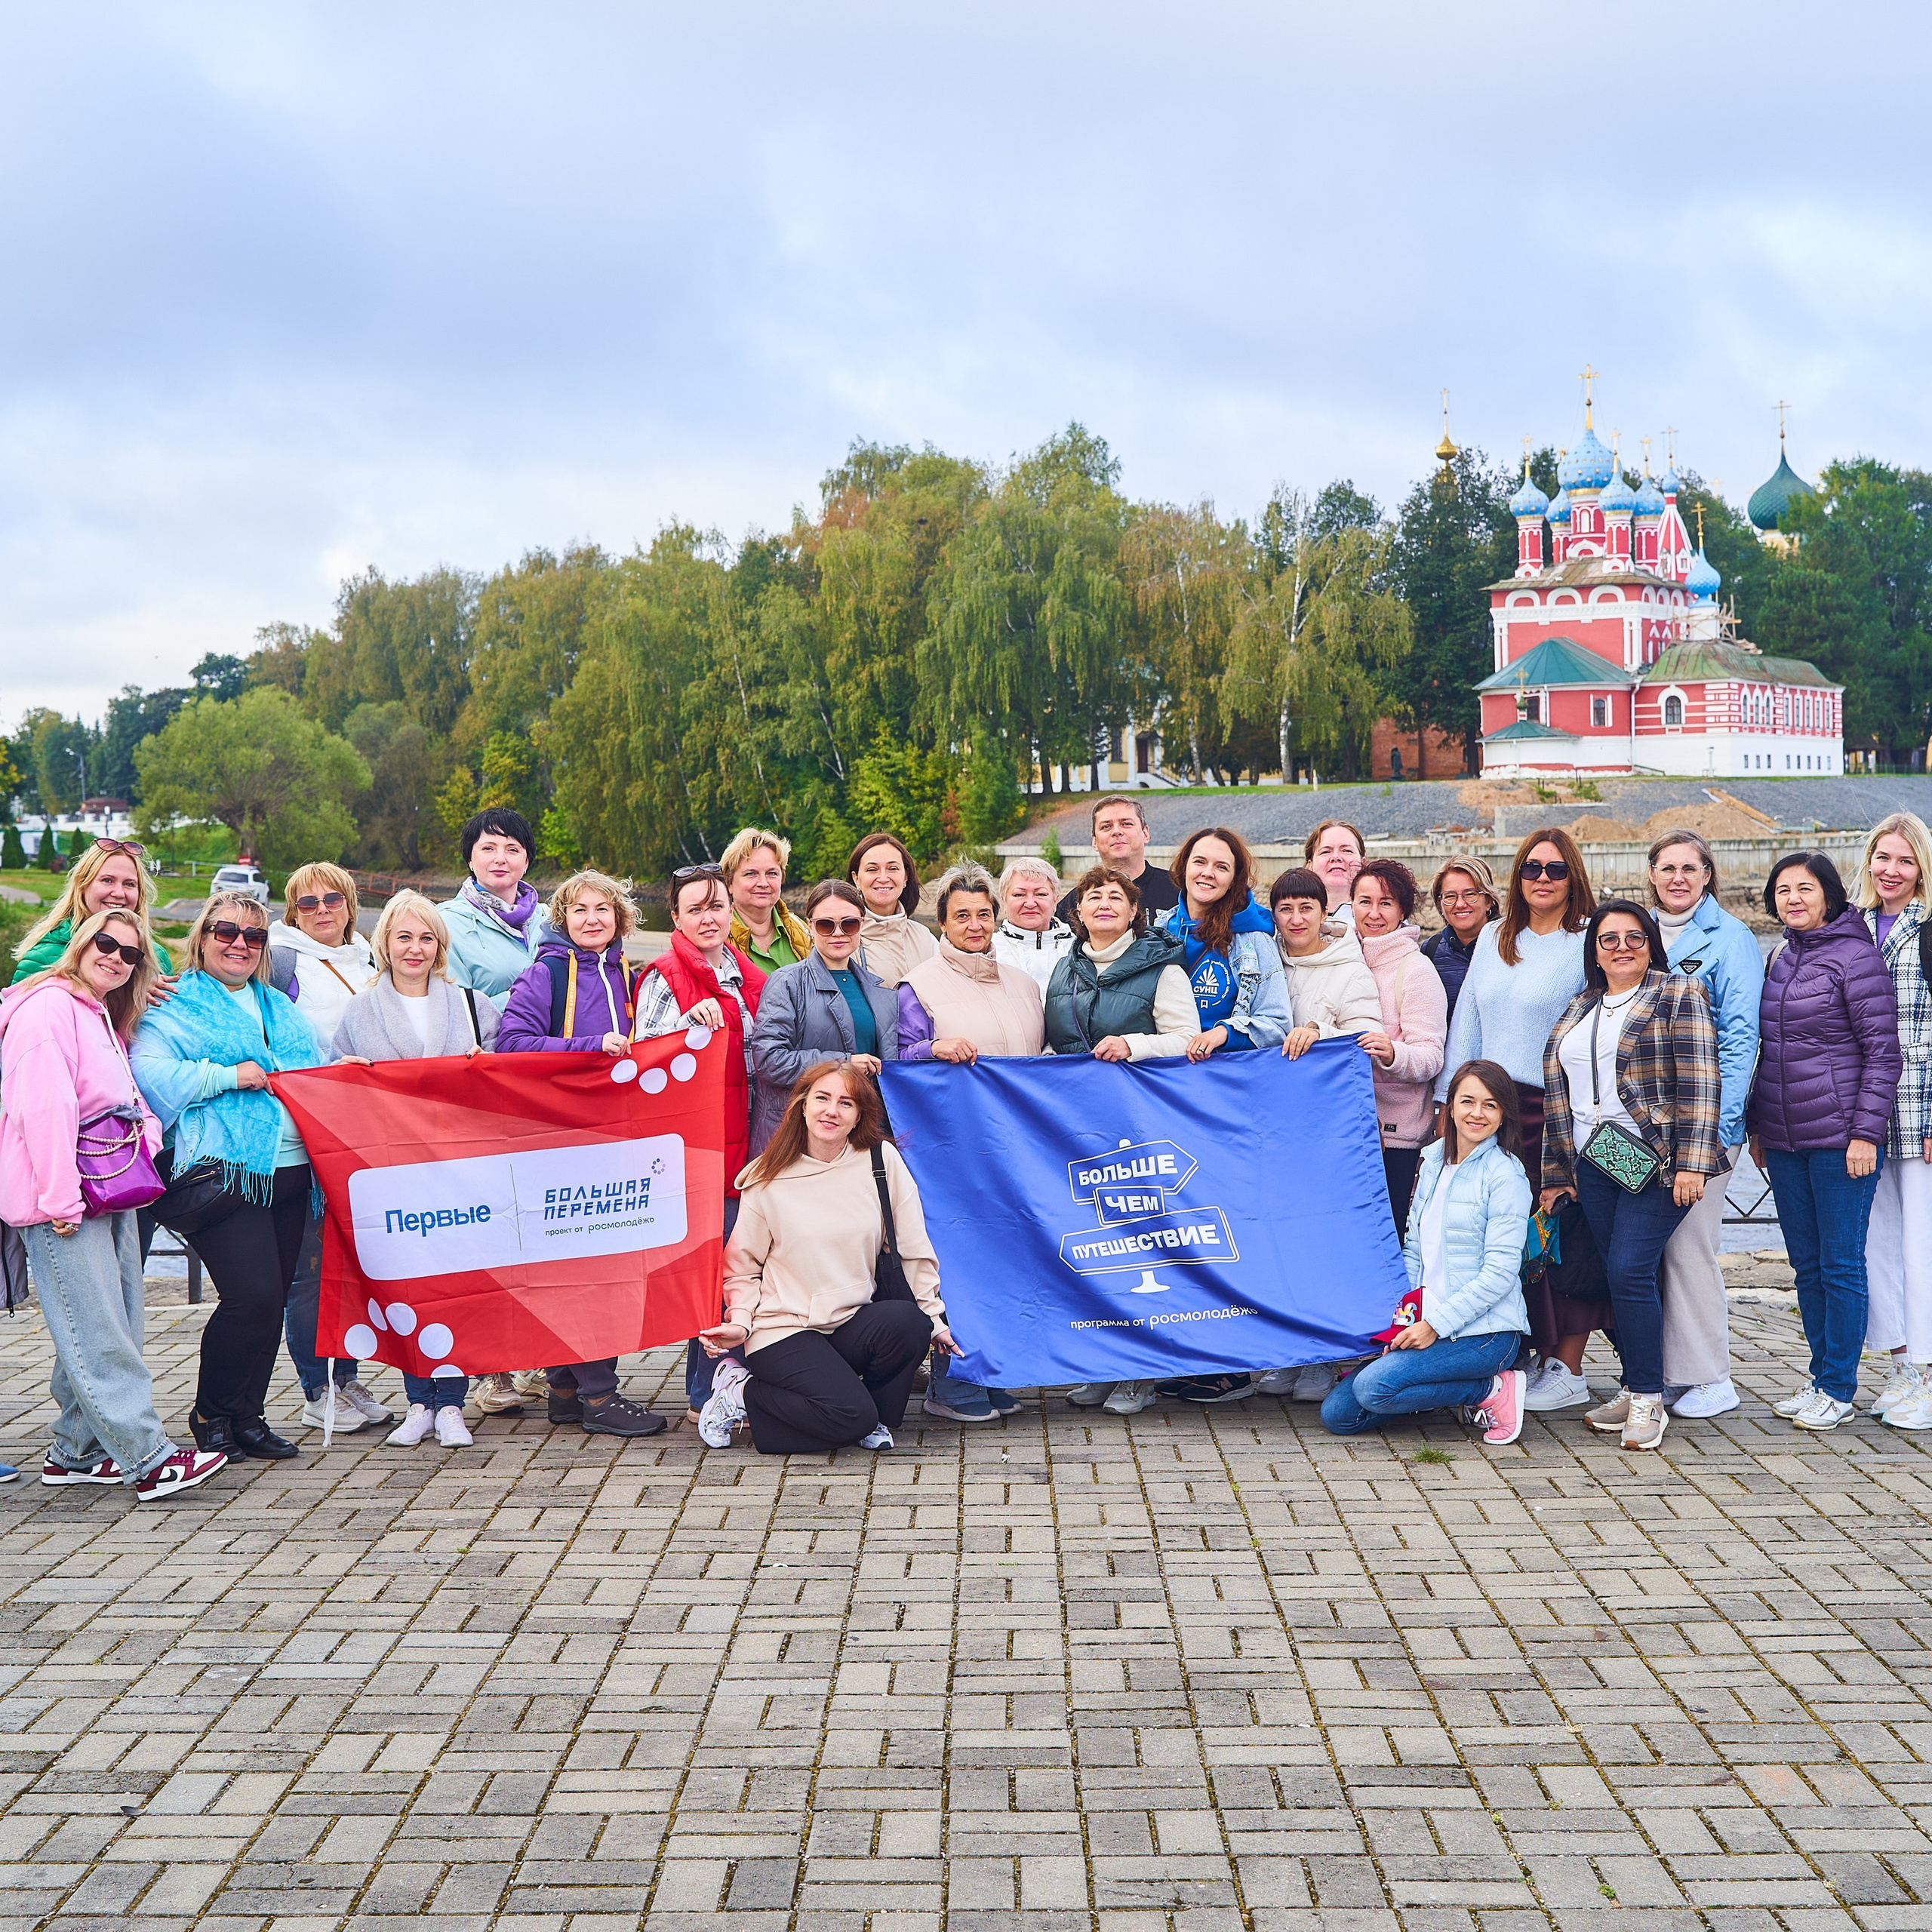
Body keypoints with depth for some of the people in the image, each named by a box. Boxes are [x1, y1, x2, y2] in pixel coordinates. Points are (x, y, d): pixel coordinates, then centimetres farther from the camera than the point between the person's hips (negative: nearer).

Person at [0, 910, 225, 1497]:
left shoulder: (107, 1019, 22)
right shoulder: (48, 1007, -9)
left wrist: (147, 1131, 8)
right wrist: (61, 1199, -21)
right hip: (61, 1201, -10)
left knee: (120, 1325, 9)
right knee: (98, 1333, -9)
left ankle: (75, 1453, 17)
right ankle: (149, 1459, -11)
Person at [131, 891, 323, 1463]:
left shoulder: (278, 1008, 22)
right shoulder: (175, 1006, 1)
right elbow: (148, 1075, -14)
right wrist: (228, 1076, -17)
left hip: (289, 1173, 7)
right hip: (222, 1174, -7)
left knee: (272, 1299, 8)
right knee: (253, 1295, -15)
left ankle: (248, 1415, 20)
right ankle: (211, 1413, 6)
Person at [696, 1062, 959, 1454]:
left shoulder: (882, 1161, 1)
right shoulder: (767, 1179, -1)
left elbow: (914, 1249, 4)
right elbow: (742, 1264, 6)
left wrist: (932, 1316, 1)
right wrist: (740, 1321, -9)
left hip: (852, 1324, 3)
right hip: (784, 1330, -3)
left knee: (909, 1322, -31)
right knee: (851, 1416, -25)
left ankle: (873, 1420, -2)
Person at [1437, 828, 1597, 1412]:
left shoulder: (1589, 943, -3)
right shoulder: (1493, 938, 14)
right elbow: (1468, 1022, 16)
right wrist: (1453, 1100, 11)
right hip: (1496, 1109, 5)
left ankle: (1567, 1369, 6)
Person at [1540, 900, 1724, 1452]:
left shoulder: (1679, 996, -1)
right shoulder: (1579, 1009, 18)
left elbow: (1700, 1082, -9)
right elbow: (1557, 1088, 20)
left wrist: (1692, 1161, -17)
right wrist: (1556, 1172, 17)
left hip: (1657, 1159, -6)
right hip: (1595, 1162, 6)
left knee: (1630, 1271, -13)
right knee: (1619, 1277, 6)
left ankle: (1648, 1399, -4)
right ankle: (1634, 1390, 16)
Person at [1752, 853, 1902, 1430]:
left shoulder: (1856, 957, -8)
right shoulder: (1778, 958, 13)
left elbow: (1883, 1053, -10)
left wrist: (1866, 1132, -15)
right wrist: (1757, 1125, 17)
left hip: (1839, 1139, -7)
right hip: (1785, 1141, 7)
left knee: (1841, 1264, 0)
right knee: (1806, 1265, 12)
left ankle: (1838, 1389, 7)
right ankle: (1821, 1377, 21)